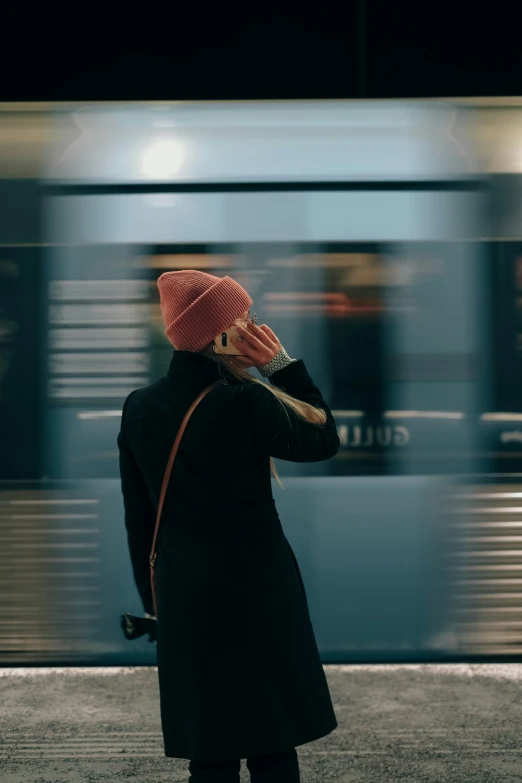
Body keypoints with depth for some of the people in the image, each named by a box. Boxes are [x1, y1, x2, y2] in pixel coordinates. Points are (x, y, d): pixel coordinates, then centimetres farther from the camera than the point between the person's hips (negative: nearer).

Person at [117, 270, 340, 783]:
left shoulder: (139, 407, 0)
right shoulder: (245, 403, -18)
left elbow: (137, 517, 7)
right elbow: (324, 441, -2)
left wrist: (153, 598, 17)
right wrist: (283, 366, -5)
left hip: (183, 594, 5)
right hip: (256, 589, -5)